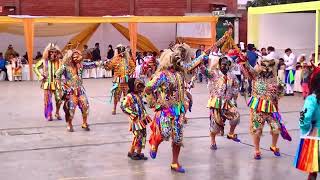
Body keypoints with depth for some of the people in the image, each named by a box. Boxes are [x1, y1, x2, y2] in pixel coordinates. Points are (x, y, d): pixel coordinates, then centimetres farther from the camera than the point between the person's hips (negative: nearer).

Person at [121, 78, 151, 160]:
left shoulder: (139, 95, 9)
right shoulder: (129, 96, -16)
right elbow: (123, 106, -21)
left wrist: (145, 115, 18)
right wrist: (133, 114, -20)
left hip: (142, 119, 8)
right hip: (136, 120, -8)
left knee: (143, 136, 11)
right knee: (137, 136, -6)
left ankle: (139, 153, 21)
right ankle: (131, 152, 8)